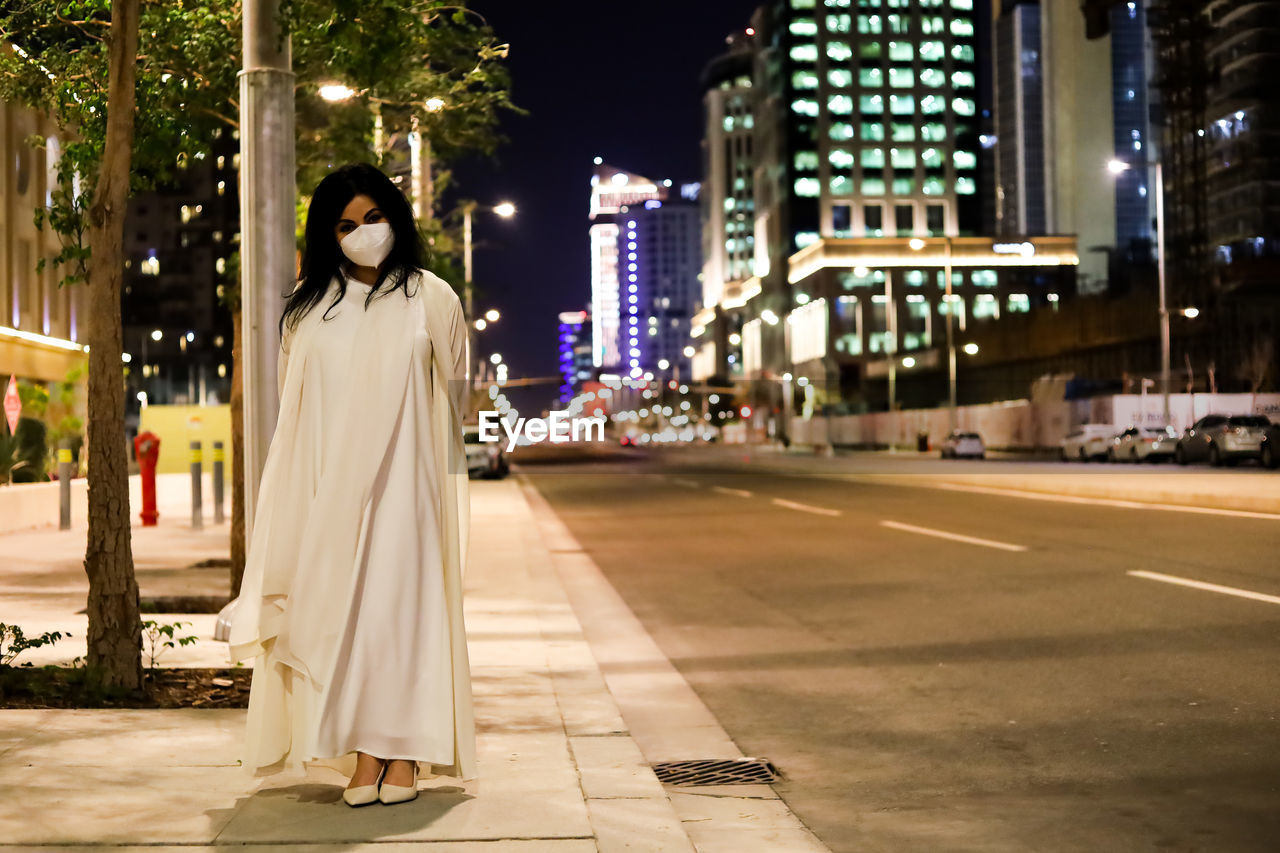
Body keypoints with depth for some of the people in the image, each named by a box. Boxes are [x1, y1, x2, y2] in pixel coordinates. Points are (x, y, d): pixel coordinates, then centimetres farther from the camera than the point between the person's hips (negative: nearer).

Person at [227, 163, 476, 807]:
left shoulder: (430, 298, 3)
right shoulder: (308, 305, 11)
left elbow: (452, 392, 9)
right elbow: (290, 401, 18)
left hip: (402, 481, -2)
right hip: (328, 486, 3)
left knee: (402, 603, -5)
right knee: (341, 608, -1)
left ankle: (403, 755, 0)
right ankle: (362, 757, 3)